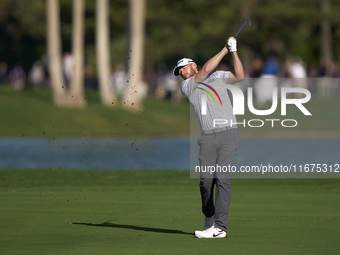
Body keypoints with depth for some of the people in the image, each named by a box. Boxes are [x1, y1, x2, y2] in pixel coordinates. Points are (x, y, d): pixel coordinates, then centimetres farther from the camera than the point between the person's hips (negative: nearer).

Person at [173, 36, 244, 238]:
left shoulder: (218, 77, 15)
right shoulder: (186, 87, 8)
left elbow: (240, 76, 2)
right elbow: (205, 70, -5)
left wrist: (234, 51, -6)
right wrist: (225, 50, -3)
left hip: (228, 133, -1)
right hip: (208, 137, 1)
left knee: (222, 179, -12)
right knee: (206, 180, -6)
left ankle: (220, 227, -17)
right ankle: (209, 218, 20)